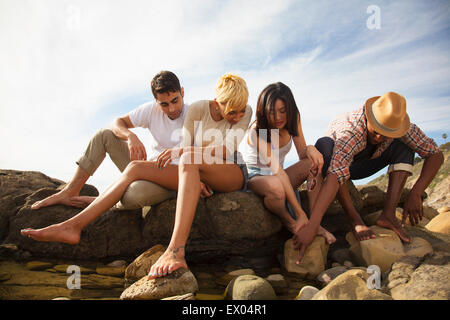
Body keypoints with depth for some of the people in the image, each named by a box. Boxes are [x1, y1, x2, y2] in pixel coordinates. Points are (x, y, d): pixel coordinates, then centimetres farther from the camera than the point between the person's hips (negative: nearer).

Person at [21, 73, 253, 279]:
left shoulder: (245, 112, -6)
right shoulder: (197, 110, 1)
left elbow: (226, 151, -18)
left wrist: (183, 151, -28)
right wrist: (193, 178, -21)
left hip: (234, 175, -4)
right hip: (199, 175, 4)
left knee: (189, 159, -38)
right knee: (136, 167, -15)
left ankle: (176, 250, -53)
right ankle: (73, 226, -20)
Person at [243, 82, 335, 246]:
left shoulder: (293, 118, -6)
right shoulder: (257, 131, -25)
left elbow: (302, 155, -2)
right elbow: (278, 172, -32)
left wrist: (310, 149, -30)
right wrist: (300, 214, -35)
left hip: (277, 176, 6)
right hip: (254, 176, -5)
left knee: (316, 162, -23)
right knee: (276, 186, -42)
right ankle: (288, 221, -10)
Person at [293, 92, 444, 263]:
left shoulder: (401, 126, -24)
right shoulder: (350, 131, -39)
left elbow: (436, 155, -18)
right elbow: (335, 175, -52)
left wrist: (415, 194, -32)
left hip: (362, 165, 4)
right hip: (333, 162, -4)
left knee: (405, 146, -18)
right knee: (324, 144, -38)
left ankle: (388, 214, -24)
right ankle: (355, 219, -32)